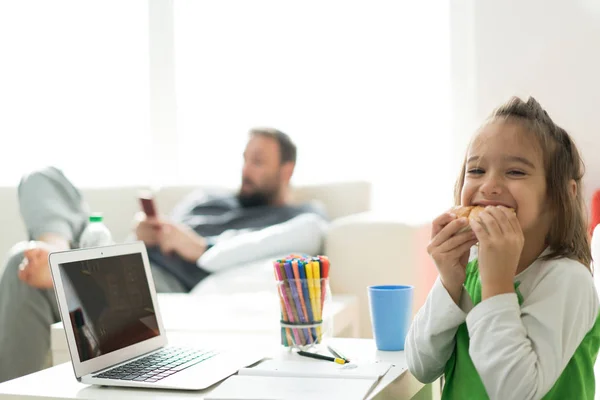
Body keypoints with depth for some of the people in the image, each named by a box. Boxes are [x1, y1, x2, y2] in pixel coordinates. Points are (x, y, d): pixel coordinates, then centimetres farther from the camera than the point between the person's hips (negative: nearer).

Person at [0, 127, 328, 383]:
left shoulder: (303, 217, 11)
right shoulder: (205, 198, 33)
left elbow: (303, 235, -15)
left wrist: (200, 248, -21)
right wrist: (145, 235, 3)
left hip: (165, 284, -8)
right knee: (44, 179, -2)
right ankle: (57, 246, -31)